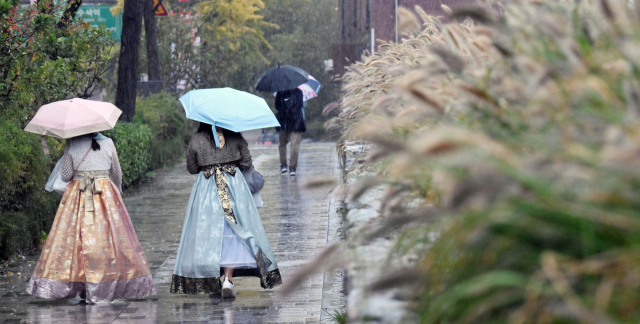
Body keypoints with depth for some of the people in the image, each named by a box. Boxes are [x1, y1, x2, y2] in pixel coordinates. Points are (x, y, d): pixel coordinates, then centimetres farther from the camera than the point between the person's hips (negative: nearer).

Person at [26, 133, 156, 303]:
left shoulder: (71, 144, -2)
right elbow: (117, 173, 12)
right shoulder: (108, 143, 2)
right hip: (106, 195, 1)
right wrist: (117, 192, 29)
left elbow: (66, 175, -1)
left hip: (77, 195, -1)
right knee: (107, 237, 2)